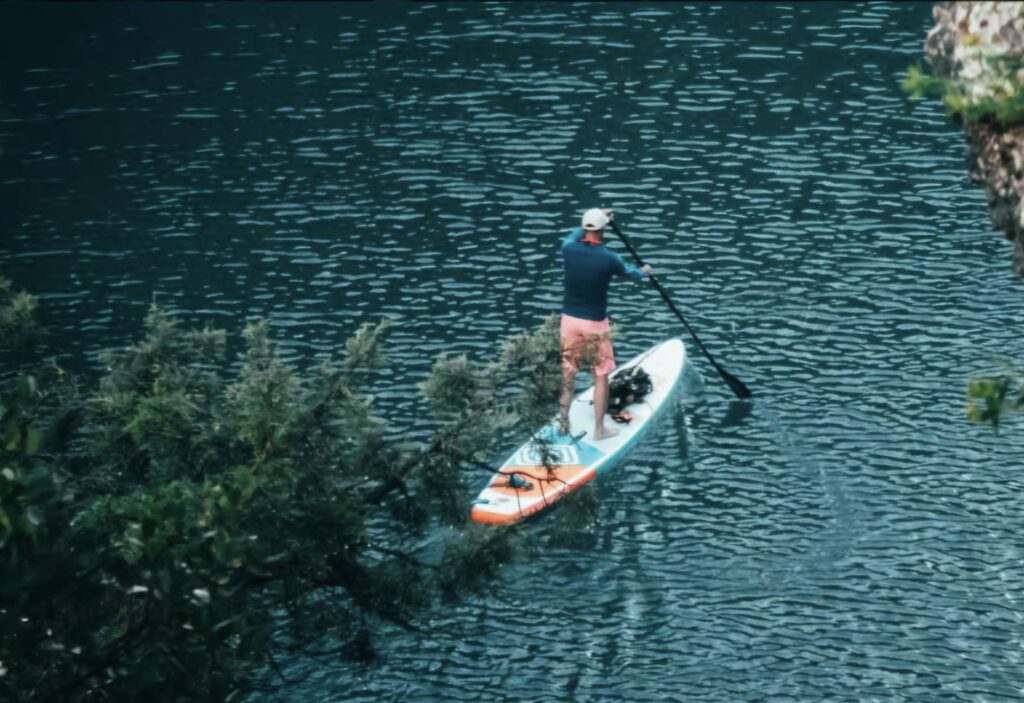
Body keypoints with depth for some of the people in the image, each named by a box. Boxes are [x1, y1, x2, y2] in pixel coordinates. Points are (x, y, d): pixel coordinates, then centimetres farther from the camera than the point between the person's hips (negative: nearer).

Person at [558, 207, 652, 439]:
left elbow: (574, 235, 19)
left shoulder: (569, 249, -8)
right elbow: (628, 271, 8)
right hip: (595, 324, -4)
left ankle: (563, 422, 22)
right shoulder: (608, 259, -16)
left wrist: (594, 220, 35)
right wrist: (643, 272, 32)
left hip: (569, 320, 4)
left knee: (568, 373, 15)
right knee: (601, 376, 8)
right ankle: (599, 429, 13)